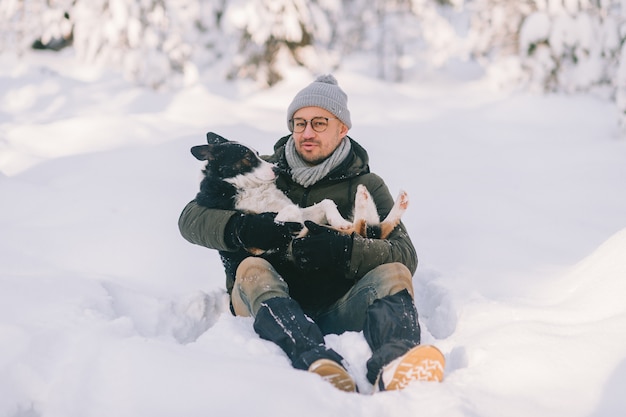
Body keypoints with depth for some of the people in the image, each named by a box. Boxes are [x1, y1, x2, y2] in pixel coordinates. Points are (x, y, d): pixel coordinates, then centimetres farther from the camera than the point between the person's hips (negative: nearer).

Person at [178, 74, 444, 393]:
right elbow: (191, 218, 5)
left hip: (335, 312, 0)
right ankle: (317, 363, -61)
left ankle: (392, 366, -60)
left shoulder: (366, 186, 14)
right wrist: (241, 228, -16)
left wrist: (344, 249, -22)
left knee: (395, 273, -24)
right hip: (267, 308, 0)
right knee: (253, 268, -30)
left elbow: (406, 256, -3)